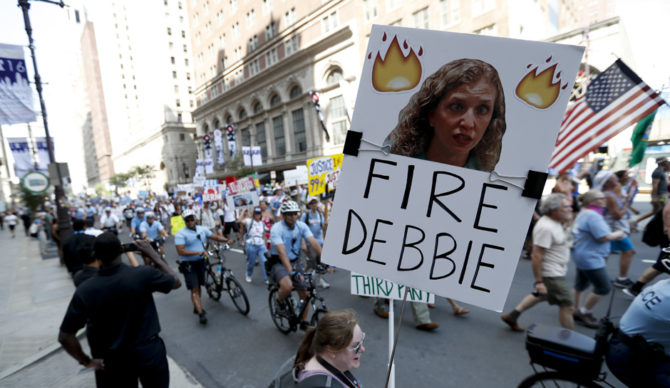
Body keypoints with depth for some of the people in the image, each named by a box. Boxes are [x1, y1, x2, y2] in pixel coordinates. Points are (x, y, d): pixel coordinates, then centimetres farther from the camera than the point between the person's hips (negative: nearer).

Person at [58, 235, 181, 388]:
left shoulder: (84, 291, -16)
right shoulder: (144, 274, -23)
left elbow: (65, 337, -10)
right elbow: (176, 282, -5)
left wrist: (87, 361, 5)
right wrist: (153, 254, -1)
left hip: (113, 360, 2)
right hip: (149, 351, -1)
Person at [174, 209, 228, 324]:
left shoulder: (202, 229, 3)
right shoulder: (181, 234, -13)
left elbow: (215, 237, 8)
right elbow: (180, 252, -21)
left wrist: (227, 240, -7)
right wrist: (198, 252, -27)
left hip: (200, 262, 6)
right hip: (188, 264, -5)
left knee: (199, 286, 17)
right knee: (194, 289, -6)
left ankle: (197, 307, 33)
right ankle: (201, 313, -5)